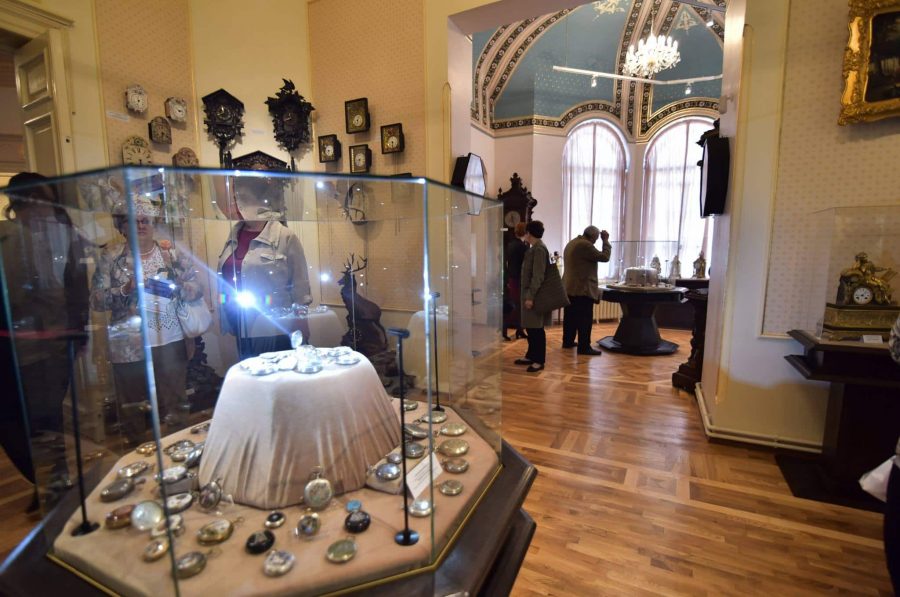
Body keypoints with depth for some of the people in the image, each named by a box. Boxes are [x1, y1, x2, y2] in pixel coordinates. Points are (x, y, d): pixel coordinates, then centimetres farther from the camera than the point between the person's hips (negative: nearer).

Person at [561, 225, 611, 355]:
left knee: (570, 317, 15)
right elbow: (604, 257, -13)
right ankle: (584, 347, -3)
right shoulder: (585, 245, -17)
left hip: (569, 287, 10)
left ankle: (567, 341, 23)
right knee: (585, 319, -5)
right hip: (582, 288, -10)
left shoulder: (571, 243, 15)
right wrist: (606, 241, -3)